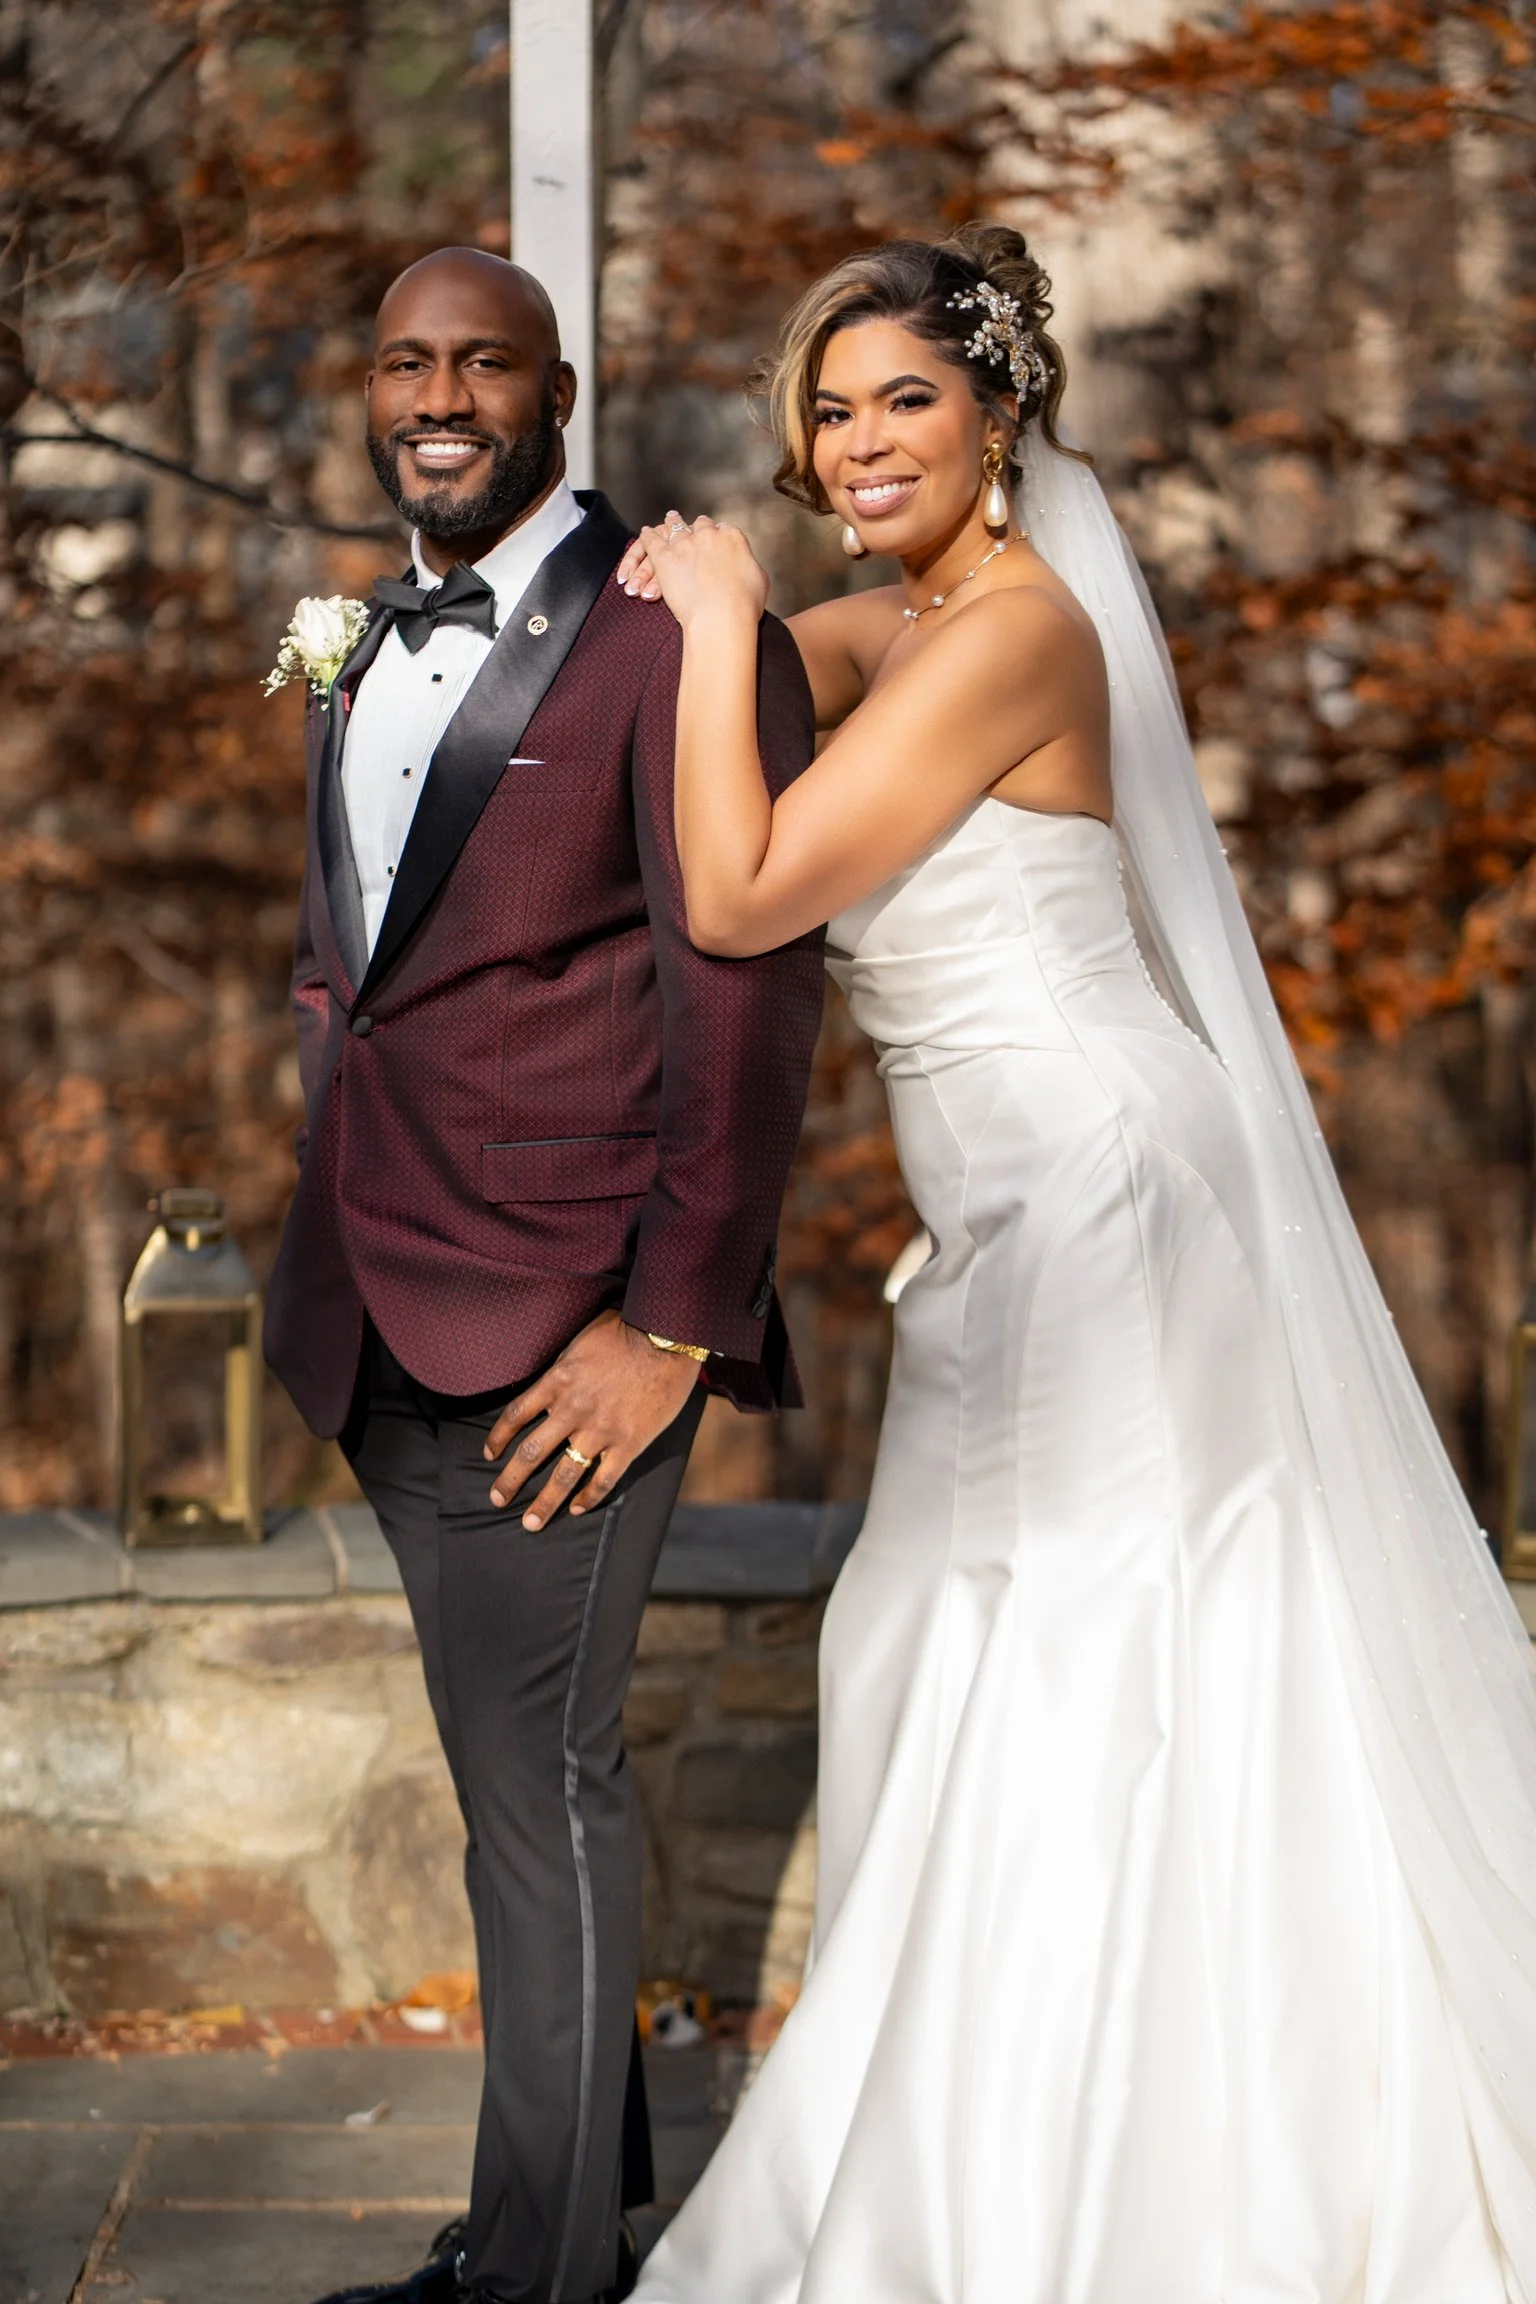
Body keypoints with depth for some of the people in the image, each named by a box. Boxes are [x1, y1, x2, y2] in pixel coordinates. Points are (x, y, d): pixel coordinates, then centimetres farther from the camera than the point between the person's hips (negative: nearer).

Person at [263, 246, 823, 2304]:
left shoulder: (674, 639, -10)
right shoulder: (369, 655, 16)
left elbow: (748, 999, -14)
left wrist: (678, 1325, -17)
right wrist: (329, 1263, 18)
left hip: (561, 1320, -8)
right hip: (388, 1315, 8)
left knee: (537, 1784, -2)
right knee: (525, 1761, 16)